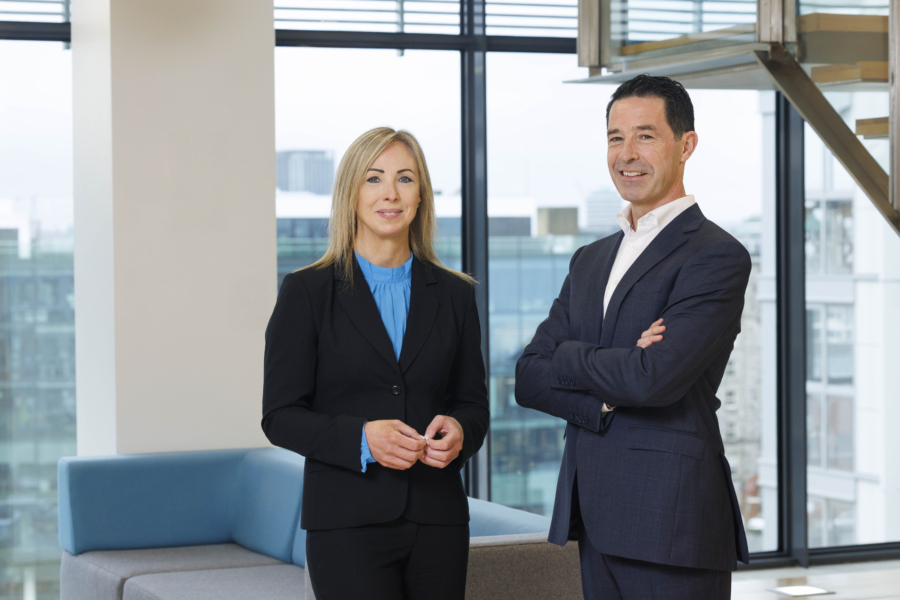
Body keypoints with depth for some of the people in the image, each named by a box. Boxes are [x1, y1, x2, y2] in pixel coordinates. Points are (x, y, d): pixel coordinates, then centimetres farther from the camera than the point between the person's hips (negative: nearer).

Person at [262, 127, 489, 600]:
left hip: (437, 519, 3)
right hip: (349, 522, -3)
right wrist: (361, 437, -17)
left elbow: (473, 401, 14)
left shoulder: (453, 294, 10)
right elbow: (280, 416, -2)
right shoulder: (307, 292, 1)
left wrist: (458, 432, -9)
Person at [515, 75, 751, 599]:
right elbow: (529, 380, 8)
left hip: (670, 517, -7)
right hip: (597, 519, 7)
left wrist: (567, 356, -3)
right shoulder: (591, 260, 17)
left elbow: (654, 378, -20)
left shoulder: (717, 256, -8)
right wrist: (607, 397, -11)